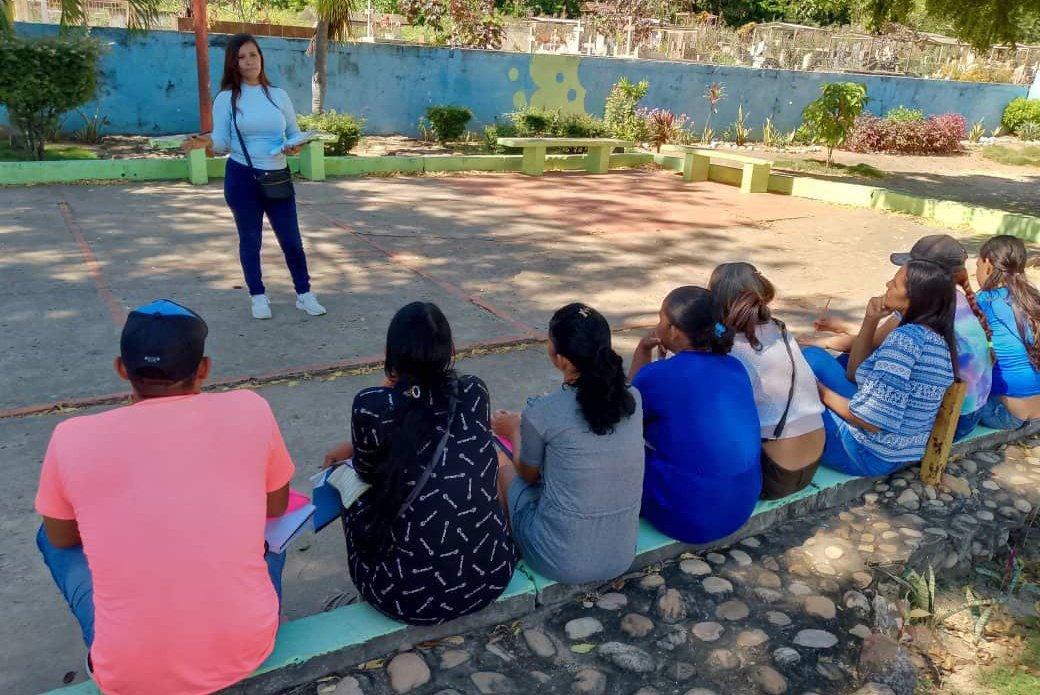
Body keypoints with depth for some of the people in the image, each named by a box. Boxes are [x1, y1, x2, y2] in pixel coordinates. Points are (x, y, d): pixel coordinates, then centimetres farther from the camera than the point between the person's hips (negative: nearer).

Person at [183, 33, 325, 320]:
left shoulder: (278, 95, 7)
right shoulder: (227, 98, -1)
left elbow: (295, 133, 12)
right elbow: (223, 142, -3)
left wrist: (295, 147, -11)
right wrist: (208, 141, -25)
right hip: (242, 178, -2)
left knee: (291, 239, 5)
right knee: (250, 240, 9)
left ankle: (304, 294, 19)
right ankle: (258, 297, 23)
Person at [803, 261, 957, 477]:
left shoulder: (906, 337, -23)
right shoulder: (936, 337, 6)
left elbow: (872, 420, -27)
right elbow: (856, 374, 10)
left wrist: (823, 393, -12)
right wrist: (870, 321, 0)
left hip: (871, 453, -10)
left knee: (812, 358, -4)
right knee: (827, 359, 17)